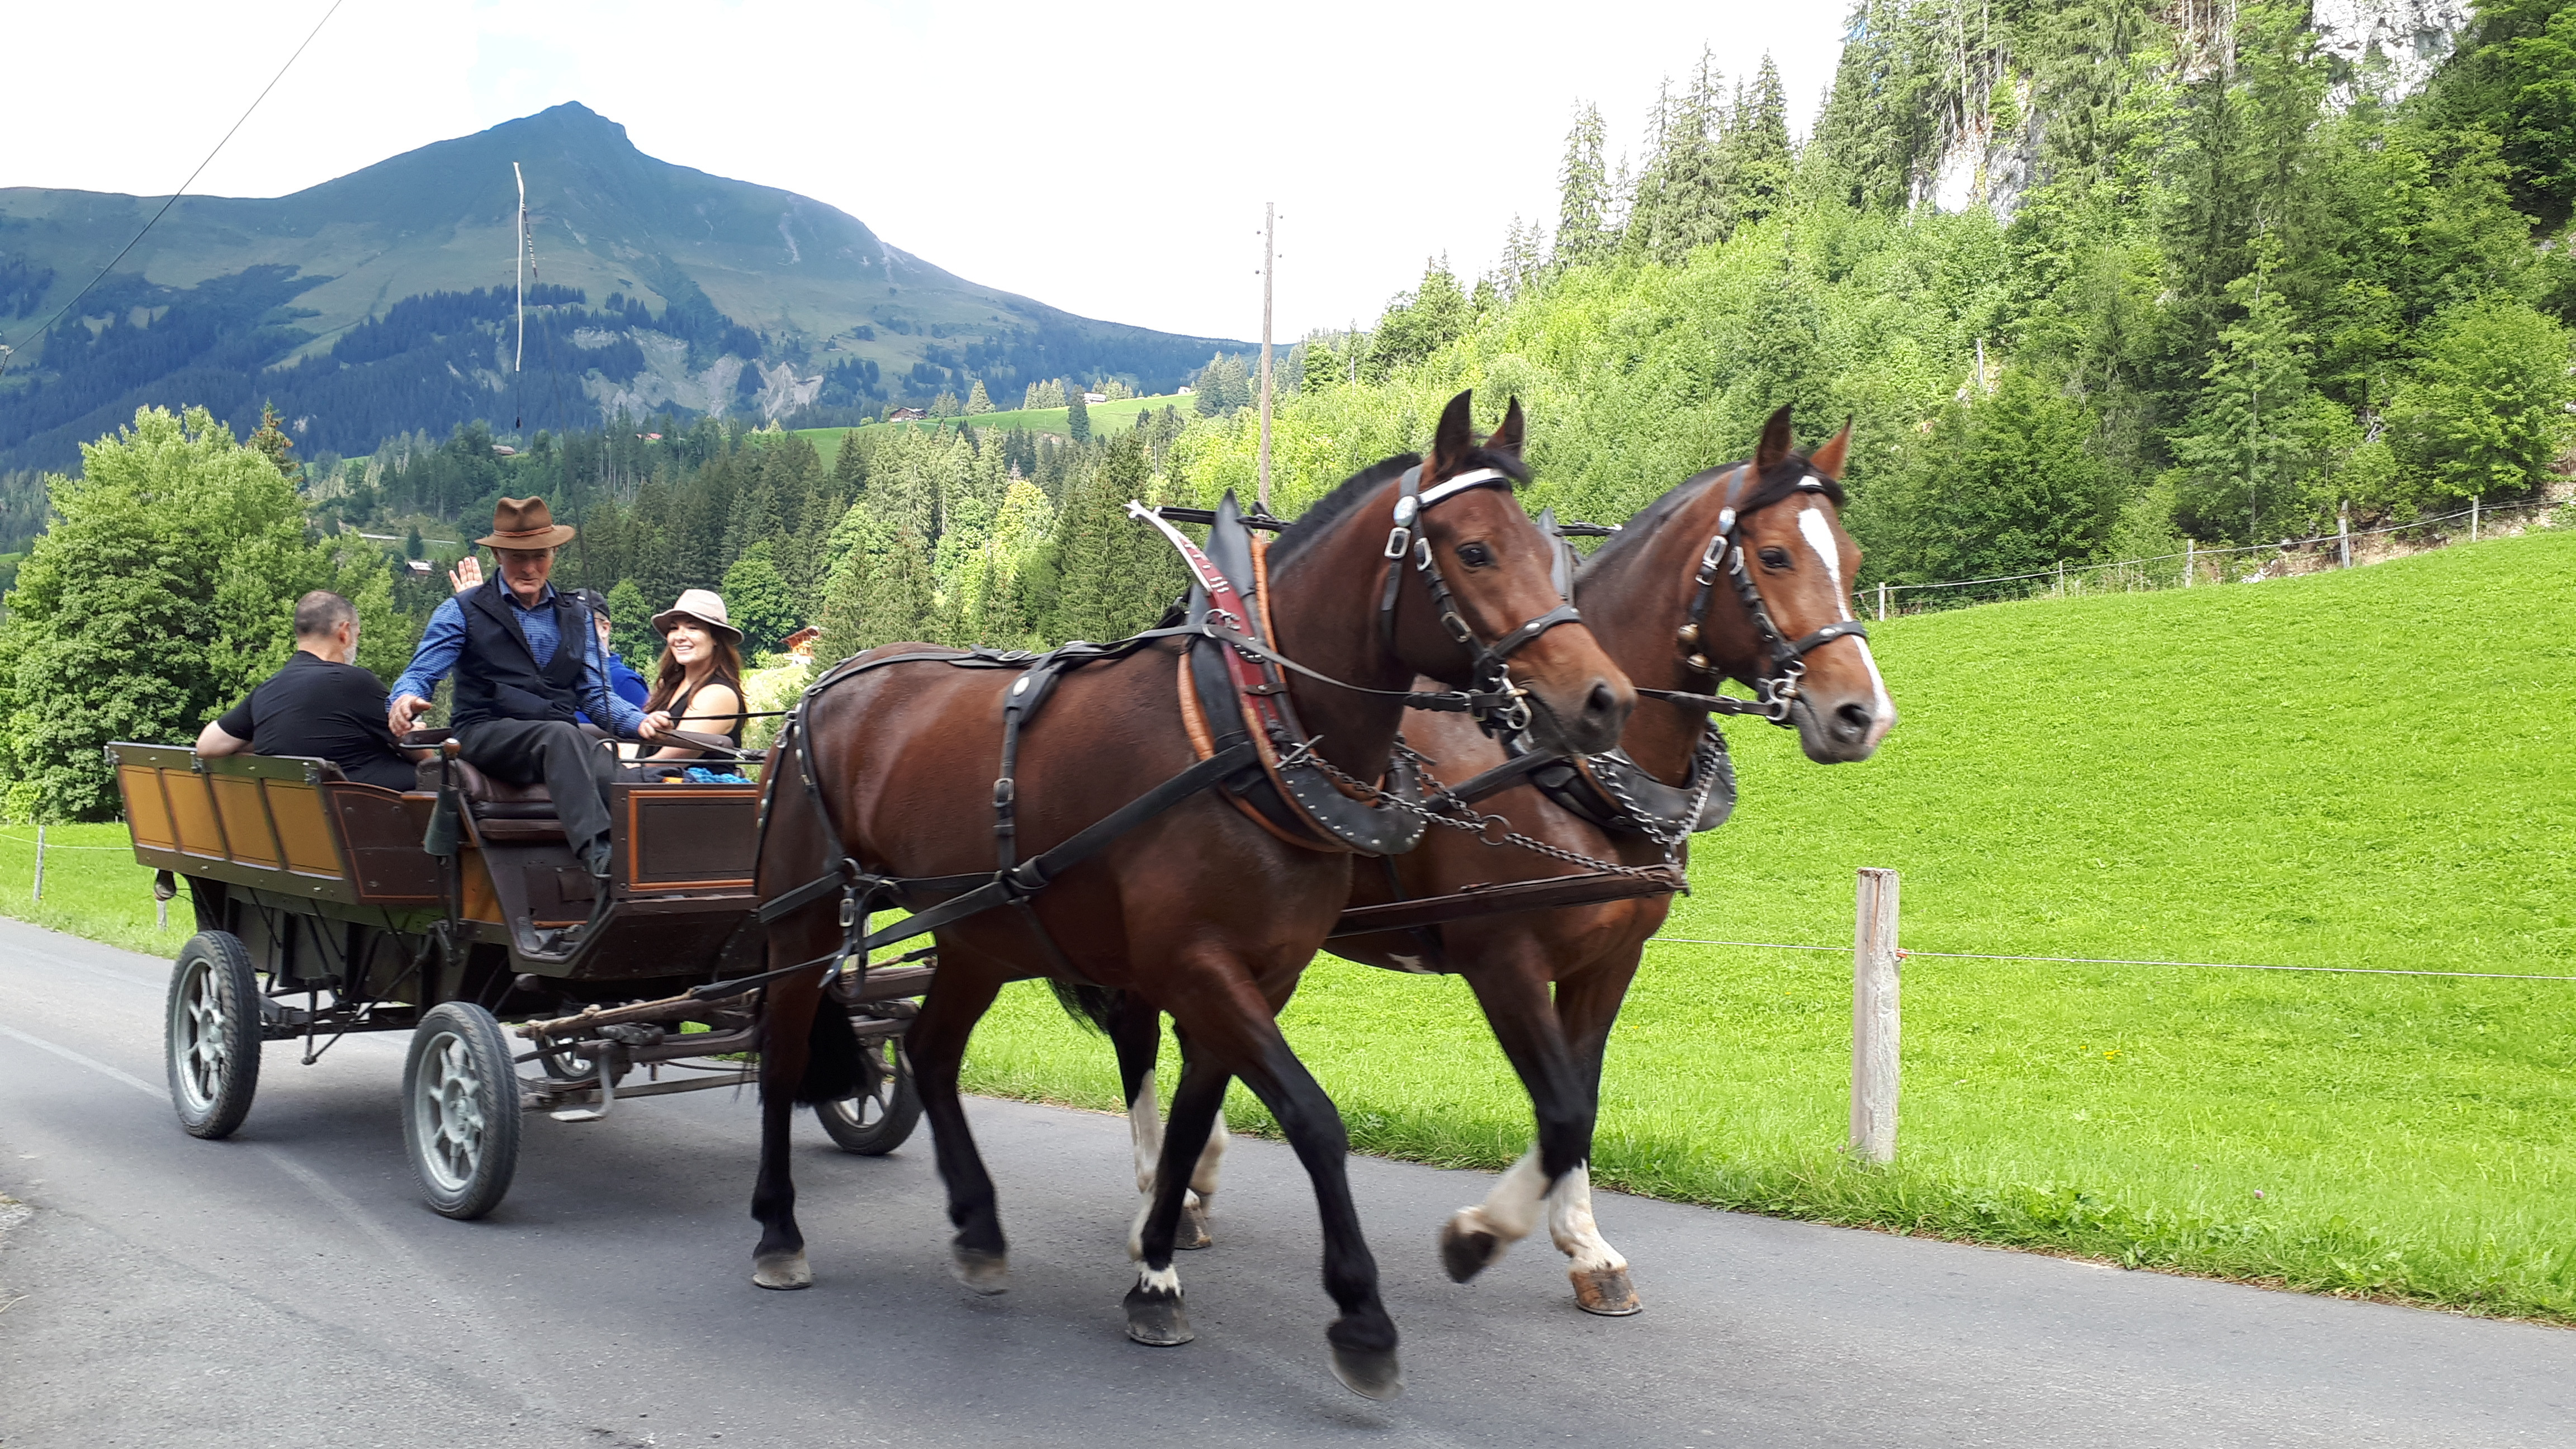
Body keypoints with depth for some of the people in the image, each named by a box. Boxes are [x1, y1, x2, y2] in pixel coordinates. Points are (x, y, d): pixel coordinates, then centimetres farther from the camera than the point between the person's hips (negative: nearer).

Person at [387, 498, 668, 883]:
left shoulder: (576, 617, 23)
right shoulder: (462, 612, 13)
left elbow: (594, 692, 18)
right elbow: (421, 675, 5)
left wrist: (640, 722, -3)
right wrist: (405, 700, -21)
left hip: (563, 742, 4)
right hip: (487, 735, -3)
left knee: (618, 778, -32)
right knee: (560, 735, -38)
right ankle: (599, 859, -55)